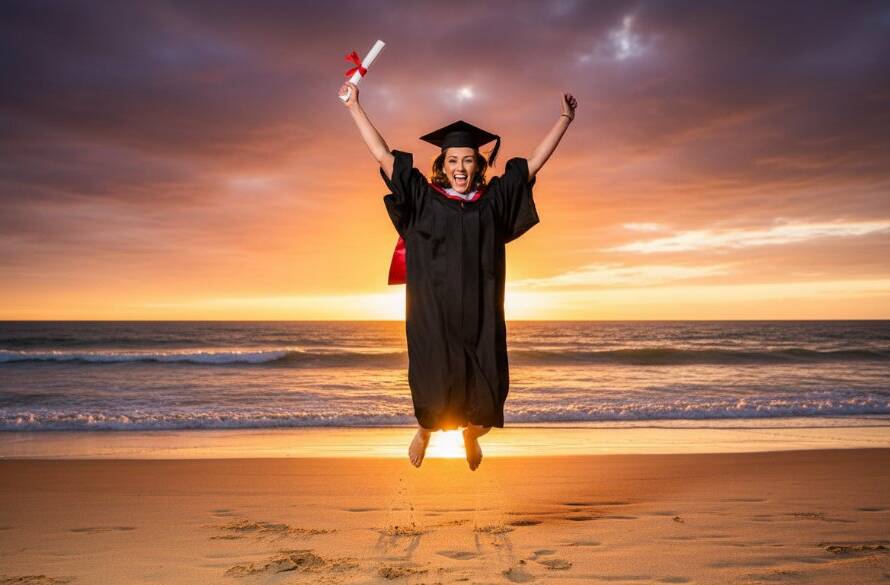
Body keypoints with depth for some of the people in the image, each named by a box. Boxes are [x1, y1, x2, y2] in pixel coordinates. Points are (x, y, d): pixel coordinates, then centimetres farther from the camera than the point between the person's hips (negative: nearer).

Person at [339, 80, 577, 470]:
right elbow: (383, 156, 2)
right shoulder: (424, 199, 3)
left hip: (480, 313, 2)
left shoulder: (493, 199, 7)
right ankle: (425, 427, 32)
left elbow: (535, 162, 13)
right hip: (433, 312, -2)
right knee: (436, 383, -3)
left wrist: (564, 119, 14)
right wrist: (354, 106, 2)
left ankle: (471, 433, 37)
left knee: (486, 390, 3)